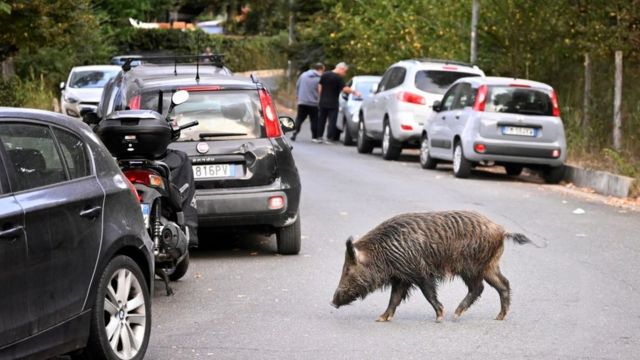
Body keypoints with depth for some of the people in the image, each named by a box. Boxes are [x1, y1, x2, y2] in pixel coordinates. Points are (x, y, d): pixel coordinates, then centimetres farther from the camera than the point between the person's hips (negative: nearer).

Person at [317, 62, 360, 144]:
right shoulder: (339, 78, -12)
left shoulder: (324, 75, 7)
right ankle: (329, 138, -4)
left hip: (322, 102, 5)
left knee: (321, 120, 12)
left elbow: (319, 87, 10)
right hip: (333, 103, -5)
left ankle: (319, 137, 12)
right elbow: (345, 89, -19)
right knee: (332, 121, 0)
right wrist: (354, 92, -10)